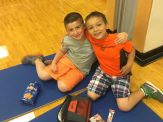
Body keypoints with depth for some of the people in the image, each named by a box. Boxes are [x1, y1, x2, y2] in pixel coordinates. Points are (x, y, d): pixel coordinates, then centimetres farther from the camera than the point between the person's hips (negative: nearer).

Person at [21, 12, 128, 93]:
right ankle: (37, 60, 25)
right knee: (43, 75, -7)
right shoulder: (67, 40, -13)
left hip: (80, 70, -1)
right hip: (67, 60, 1)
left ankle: (59, 76, 11)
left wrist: (121, 35, -41)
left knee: (63, 87, -21)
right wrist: (54, 62, -3)